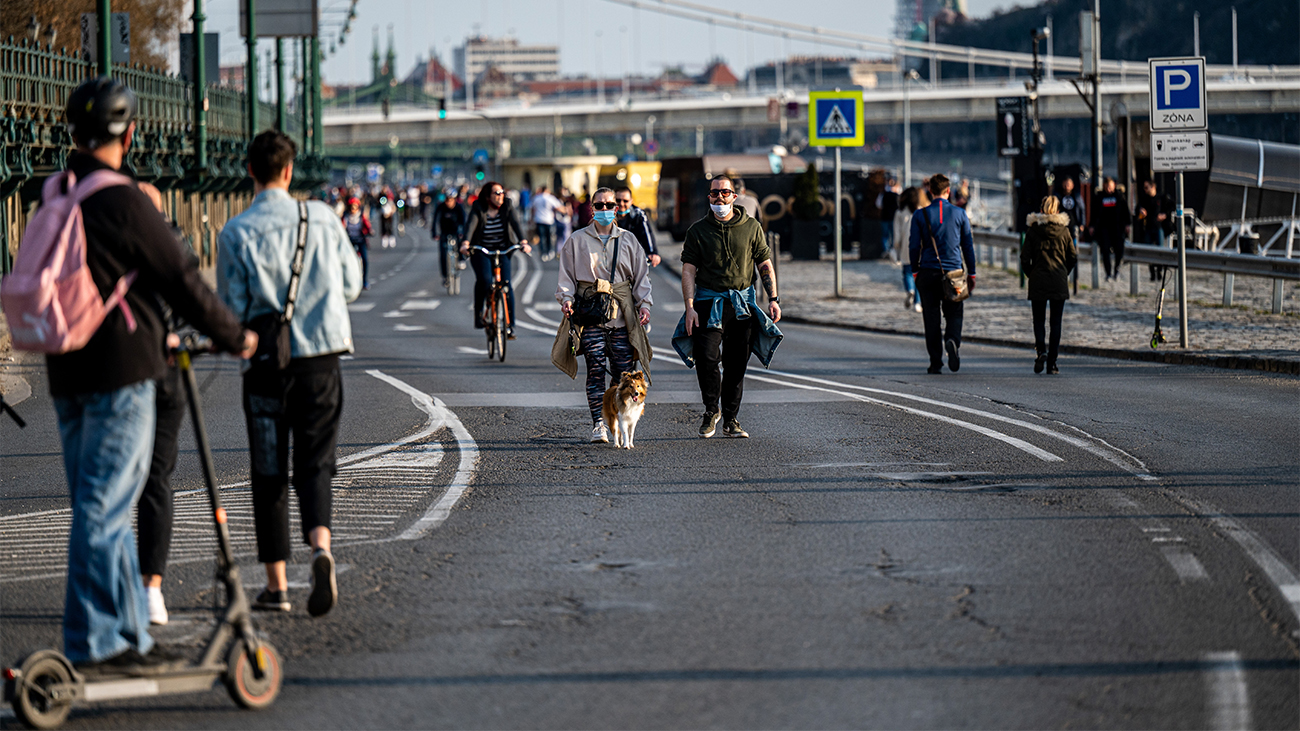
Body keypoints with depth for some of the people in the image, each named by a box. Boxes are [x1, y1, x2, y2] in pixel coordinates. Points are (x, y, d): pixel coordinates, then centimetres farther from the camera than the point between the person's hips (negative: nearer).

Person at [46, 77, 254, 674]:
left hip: (66, 372, 8)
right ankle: (91, 644, -6)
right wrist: (234, 337, 7)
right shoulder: (124, 202, -14)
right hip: (121, 370, -8)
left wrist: (156, 336, 29)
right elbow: (181, 281, -9)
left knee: (103, 508, 13)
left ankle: (130, 638, 19)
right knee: (103, 507, -6)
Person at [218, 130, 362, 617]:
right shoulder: (322, 220, -1)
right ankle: (320, 546, -20)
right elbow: (351, 285, 7)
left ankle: (276, 586, 10)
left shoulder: (237, 233, -8)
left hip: (266, 362, -1)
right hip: (321, 356, 2)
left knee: (269, 474, 8)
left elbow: (232, 308, -7)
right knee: (314, 464, 8)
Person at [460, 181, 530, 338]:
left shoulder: (507, 207, -5)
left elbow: (515, 224, -18)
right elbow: (471, 225, -25)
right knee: (484, 280, -26)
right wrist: (465, 243, -43)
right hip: (481, 252, -2)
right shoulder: (478, 209, -11)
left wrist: (523, 242, -34)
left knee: (506, 283, -12)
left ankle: (510, 324, -6)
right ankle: (478, 313, -4)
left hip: (502, 251, 2)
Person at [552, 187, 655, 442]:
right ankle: (598, 424, -11)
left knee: (624, 369, -4)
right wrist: (566, 297, -7)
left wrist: (644, 303, 2)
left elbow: (641, 275, 15)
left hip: (622, 313, 2)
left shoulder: (628, 240, 14)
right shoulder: (577, 240, 10)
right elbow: (566, 274, 10)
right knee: (596, 370, -9)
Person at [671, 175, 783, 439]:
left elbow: (765, 265, 11)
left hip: (743, 305, 1)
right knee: (706, 358, -14)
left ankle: (731, 420, 13)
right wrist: (689, 307, -9)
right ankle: (711, 411, 8)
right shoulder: (698, 230, 5)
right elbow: (689, 270, 1)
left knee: (737, 364, 3)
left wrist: (773, 299, 1)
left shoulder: (751, 227, 8)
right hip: (709, 304, -1)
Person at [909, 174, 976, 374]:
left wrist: (915, 271, 10)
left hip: (928, 273, 0)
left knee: (932, 319, 5)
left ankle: (935, 363, 4)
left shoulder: (920, 215, -1)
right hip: (954, 272, 0)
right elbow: (968, 246, 5)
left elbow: (914, 246, -1)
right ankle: (953, 340, -23)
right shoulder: (959, 214, 1)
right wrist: (971, 274, 12)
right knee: (954, 313, 9)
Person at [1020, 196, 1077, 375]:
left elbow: (1025, 258, -4)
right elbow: (1073, 257, 2)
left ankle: (1041, 350, -18)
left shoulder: (1033, 230, -3)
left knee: (1039, 319, 9)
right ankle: (1052, 362, 3)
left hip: (1038, 281, -1)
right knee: (1056, 321, 6)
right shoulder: (1063, 230, 0)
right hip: (1059, 282, 1)